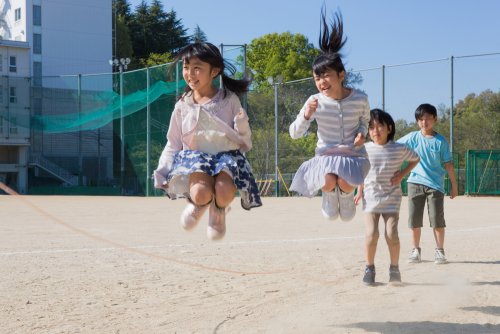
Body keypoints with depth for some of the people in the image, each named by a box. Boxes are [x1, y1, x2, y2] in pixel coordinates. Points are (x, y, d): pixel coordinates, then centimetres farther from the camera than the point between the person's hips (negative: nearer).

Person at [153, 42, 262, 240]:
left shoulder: (229, 100, 3)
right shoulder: (183, 106, 8)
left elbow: (245, 143, 6)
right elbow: (173, 144, 14)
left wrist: (242, 126, -16)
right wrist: (162, 174, 3)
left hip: (227, 155, -1)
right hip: (195, 157, 1)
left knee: (224, 192, -34)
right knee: (201, 193, -34)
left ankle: (218, 210, 6)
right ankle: (198, 204, 8)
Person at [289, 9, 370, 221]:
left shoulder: (360, 99, -9)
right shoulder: (315, 102, -9)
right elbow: (295, 134, -6)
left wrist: (362, 133, -9)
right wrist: (306, 115, -25)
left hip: (353, 154, 0)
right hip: (326, 155, 0)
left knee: (345, 183, -33)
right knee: (328, 182, -33)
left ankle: (346, 195, 5)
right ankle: (329, 194, 4)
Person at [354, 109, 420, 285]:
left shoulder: (399, 149, -4)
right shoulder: (365, 149, -1)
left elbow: (416, 159, 14)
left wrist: (402, 174, 1)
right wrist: (360, 192, 11)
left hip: (391, 198, -1)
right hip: (370, 197, 1)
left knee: (392, 234, -12)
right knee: (371, 233, -13)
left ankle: (394, 268, 9)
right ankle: (369, 268, 6)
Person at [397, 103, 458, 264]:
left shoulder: (441, 141, 0)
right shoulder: (412, 137, 2)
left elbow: (448, 164, 3)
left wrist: (454, 186, 3)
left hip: (435, 184, -1)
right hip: (415, 183, 1)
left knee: (437, 219, -2)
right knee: (414, 219, 5)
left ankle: (439, 251, 10)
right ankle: (416, 250, 17)